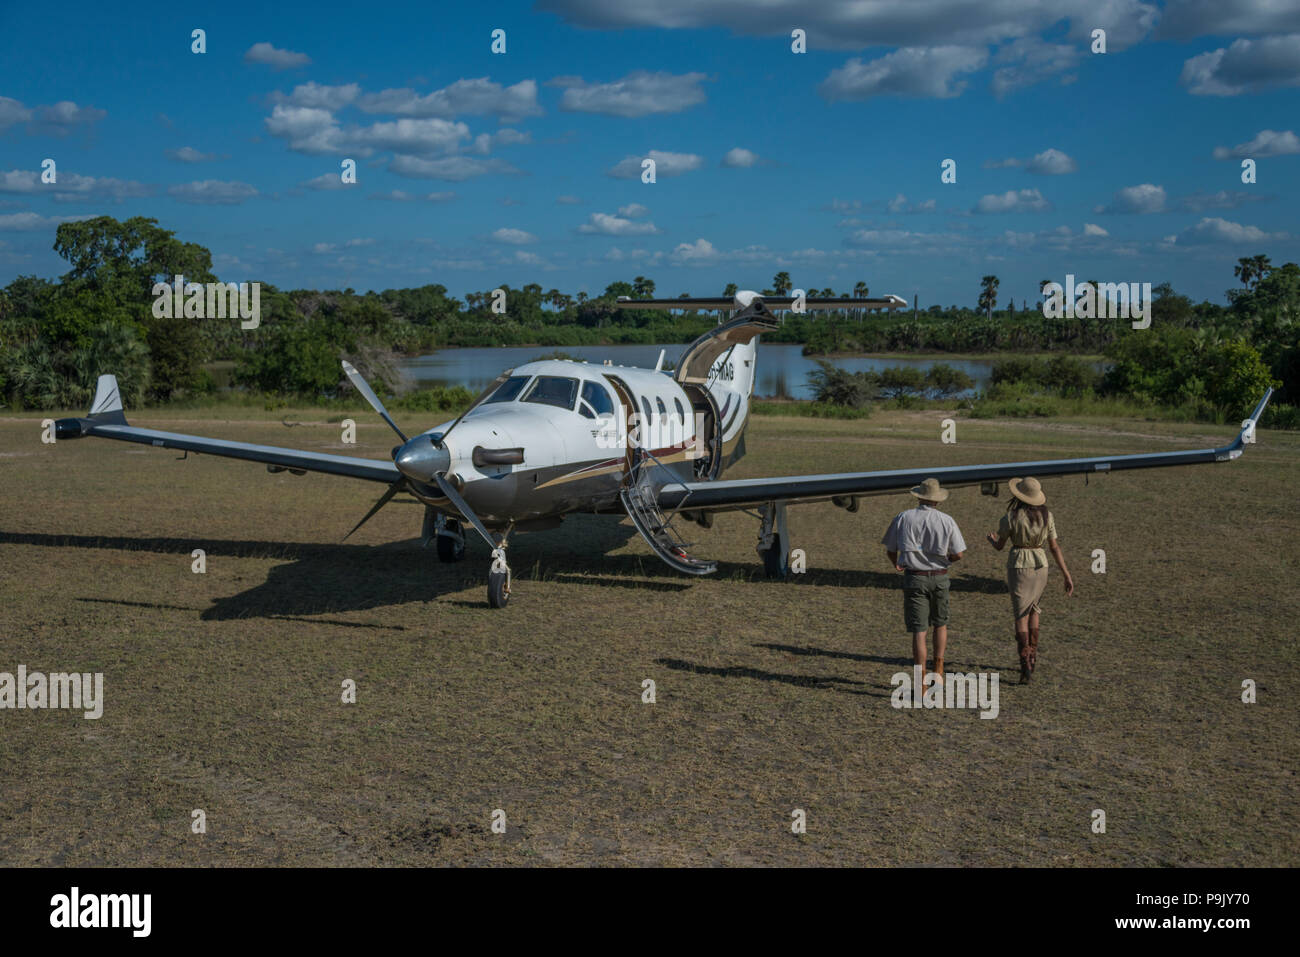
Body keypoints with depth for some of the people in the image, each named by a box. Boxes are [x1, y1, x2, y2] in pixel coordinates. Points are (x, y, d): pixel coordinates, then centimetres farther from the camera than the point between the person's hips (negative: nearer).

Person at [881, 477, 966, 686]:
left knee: (919, 631, 1)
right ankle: (938, 670, 17)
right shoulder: (947, 520, -5)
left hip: (914, 577, 0)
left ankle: (922, 683, -2)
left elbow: (890, 549, 6)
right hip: (939, 577, 0)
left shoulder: (903, 518, -3)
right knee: (940, 623, 23)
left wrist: (895, 565, 27)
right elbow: (958, 555, -6)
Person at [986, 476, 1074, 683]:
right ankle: (1032, 657, 27)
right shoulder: (1047, 516, -2)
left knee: (1021, 616, 0)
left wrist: (991, 540, 25)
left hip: (1018, 566, -4)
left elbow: (999, 546, 0)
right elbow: (1055, 547, -1)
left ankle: (1025, 665, -11)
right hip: (1040, 566, 4)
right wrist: (1067, 576, 3)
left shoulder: (1011, 517, -12)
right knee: (1033, 611, 23)